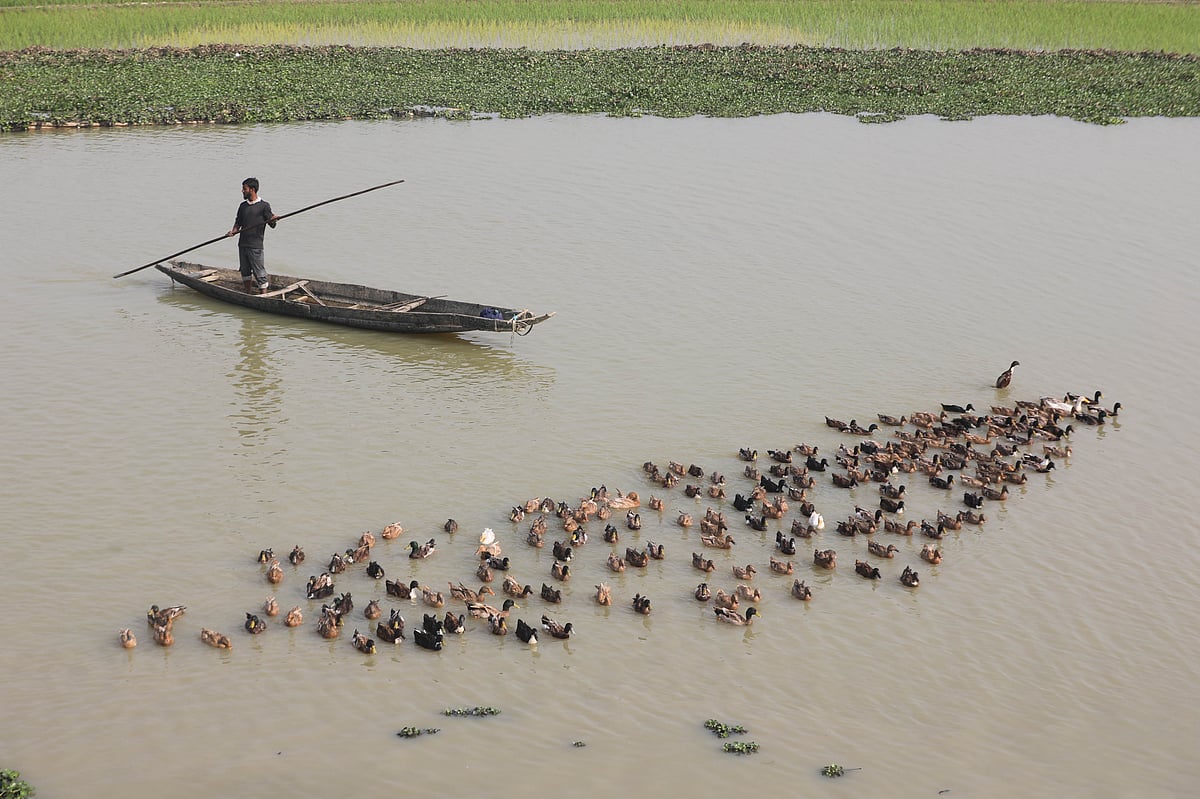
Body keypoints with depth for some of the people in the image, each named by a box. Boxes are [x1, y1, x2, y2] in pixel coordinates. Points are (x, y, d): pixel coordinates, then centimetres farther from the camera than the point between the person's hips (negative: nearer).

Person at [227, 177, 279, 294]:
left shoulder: (264, 205, -4)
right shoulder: (243, 206, 13)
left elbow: (272, 224, -6)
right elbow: (238, 223, 19)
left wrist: (274, 219, -28)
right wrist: (234, 231, -1)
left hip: (256, 246, -6)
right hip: (242, 244, 6)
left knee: (260, 274, -6)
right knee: (245, 271, 13)